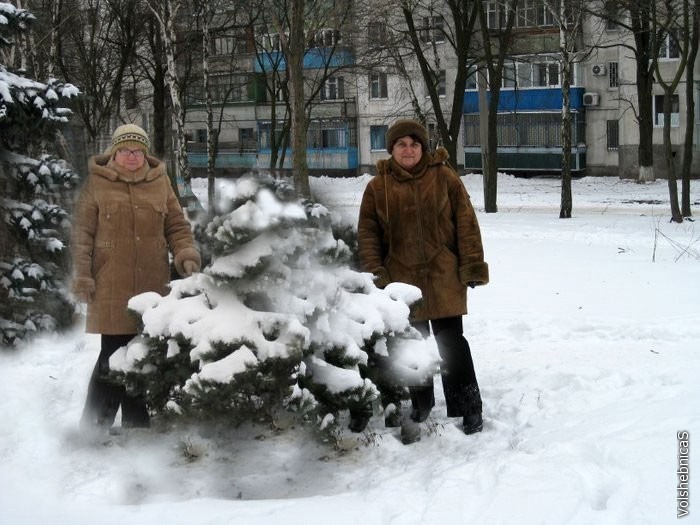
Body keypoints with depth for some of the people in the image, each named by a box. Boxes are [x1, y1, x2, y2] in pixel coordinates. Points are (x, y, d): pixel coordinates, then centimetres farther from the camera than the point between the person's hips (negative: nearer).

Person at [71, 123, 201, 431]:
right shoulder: (97, 183, 2)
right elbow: (82, 233, 1)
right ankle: (95, 423, 8)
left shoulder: (160, 182, 10)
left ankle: (136, 422, 24)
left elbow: (177, 225, 12)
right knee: (114, 357, -6)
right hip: (112, 290, -3)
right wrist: (82, 276, -5)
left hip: (152, 288, 4)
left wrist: (186, 254, -6)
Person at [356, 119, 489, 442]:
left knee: (451, 342, 0)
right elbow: (367, 233, 4)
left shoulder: (445, 178, -1)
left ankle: (468, 409, 11)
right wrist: (375, 274, -4)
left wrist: (472, 265, -7)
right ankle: (420, 406, 29)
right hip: (402, 279, 2)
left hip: (443, 277, -2)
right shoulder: (378, 187, 2)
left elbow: (466, 223, -2)